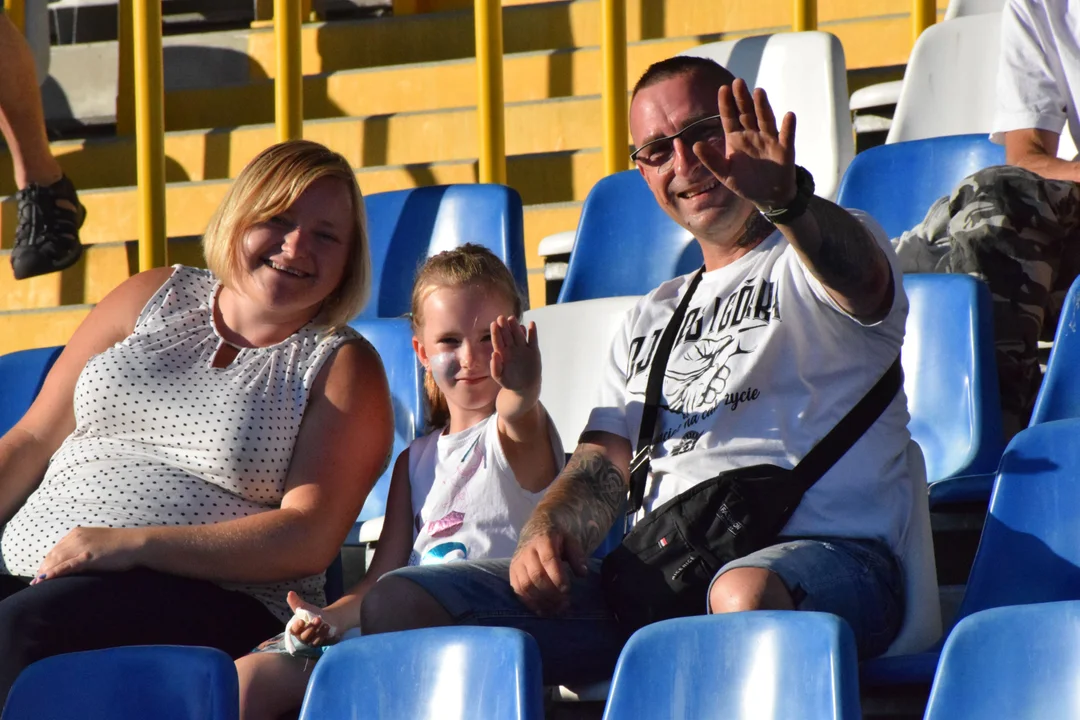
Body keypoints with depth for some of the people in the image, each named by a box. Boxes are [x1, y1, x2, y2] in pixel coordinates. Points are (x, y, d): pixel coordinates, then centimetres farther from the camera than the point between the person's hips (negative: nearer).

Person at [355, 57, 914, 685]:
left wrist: (787, 201, -40)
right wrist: (546, 530, -4)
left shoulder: (814, 252, 11)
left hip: (822, 549, -6)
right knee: (398, 604, -12)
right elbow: (603, 467, 22)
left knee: (746, 595, -45)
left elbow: (858, 279, -17)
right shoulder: (653, 318, 31)